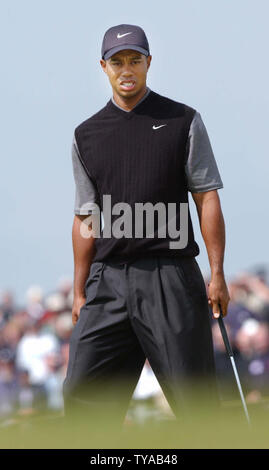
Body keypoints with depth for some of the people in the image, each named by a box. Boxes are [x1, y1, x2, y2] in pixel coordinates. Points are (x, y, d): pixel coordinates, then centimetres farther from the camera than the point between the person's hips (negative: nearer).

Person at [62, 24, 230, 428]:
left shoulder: (183, 122, 5)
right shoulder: (87, 136, 13)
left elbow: (207, 199, 2)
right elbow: (86, 218, 16)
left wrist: (217, 275, -6)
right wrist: (79, 293, 12)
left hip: (170, 277, -3)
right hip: (108, 281, 3)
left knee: (194, 395, -4)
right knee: (84, 392, -4)